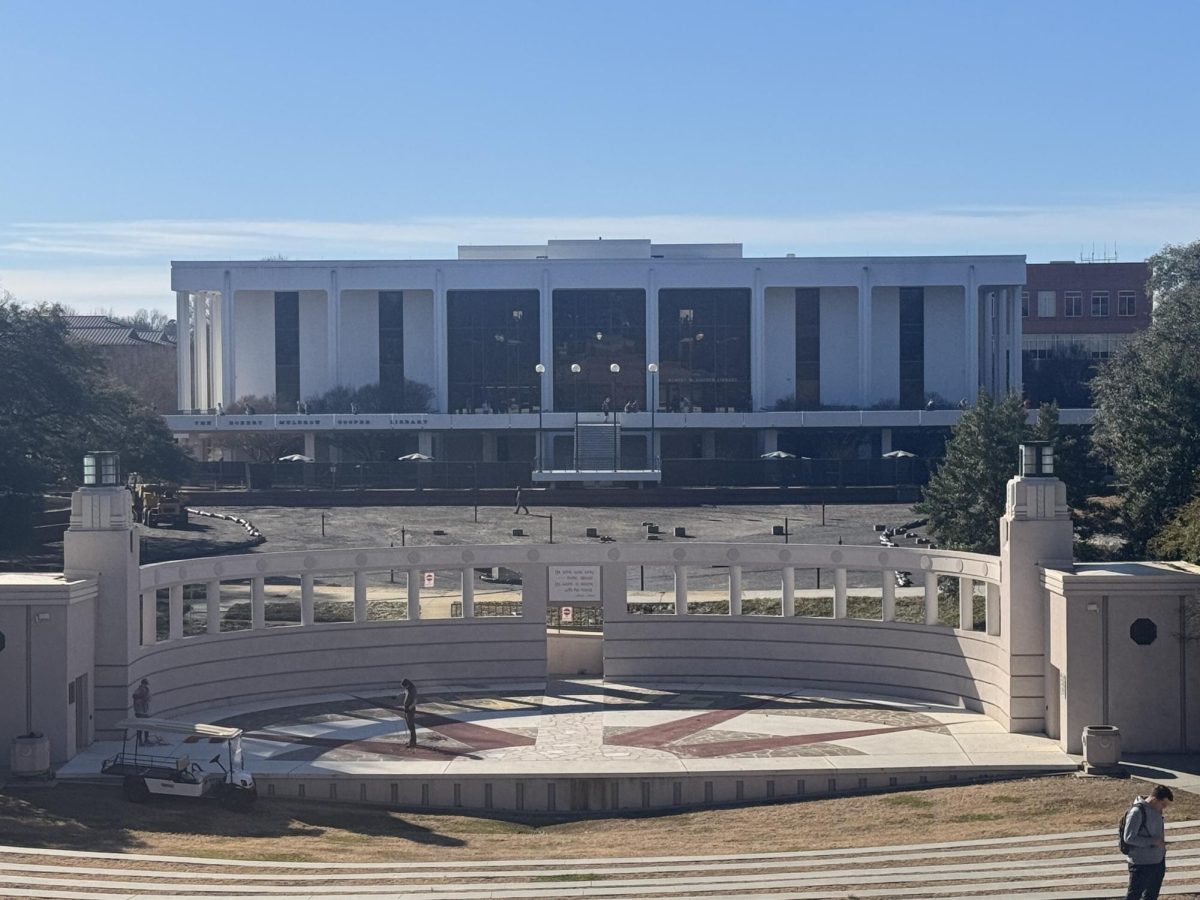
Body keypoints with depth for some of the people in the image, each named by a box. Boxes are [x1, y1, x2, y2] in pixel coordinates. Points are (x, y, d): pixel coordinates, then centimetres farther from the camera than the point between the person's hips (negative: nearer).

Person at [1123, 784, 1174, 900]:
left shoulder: (1156, 810, 4)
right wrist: (1152, 841, -23)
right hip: (1141, 863, -8)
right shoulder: (1137, 812, -22)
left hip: (1157, 860, 8)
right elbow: (1128, 837, -22)